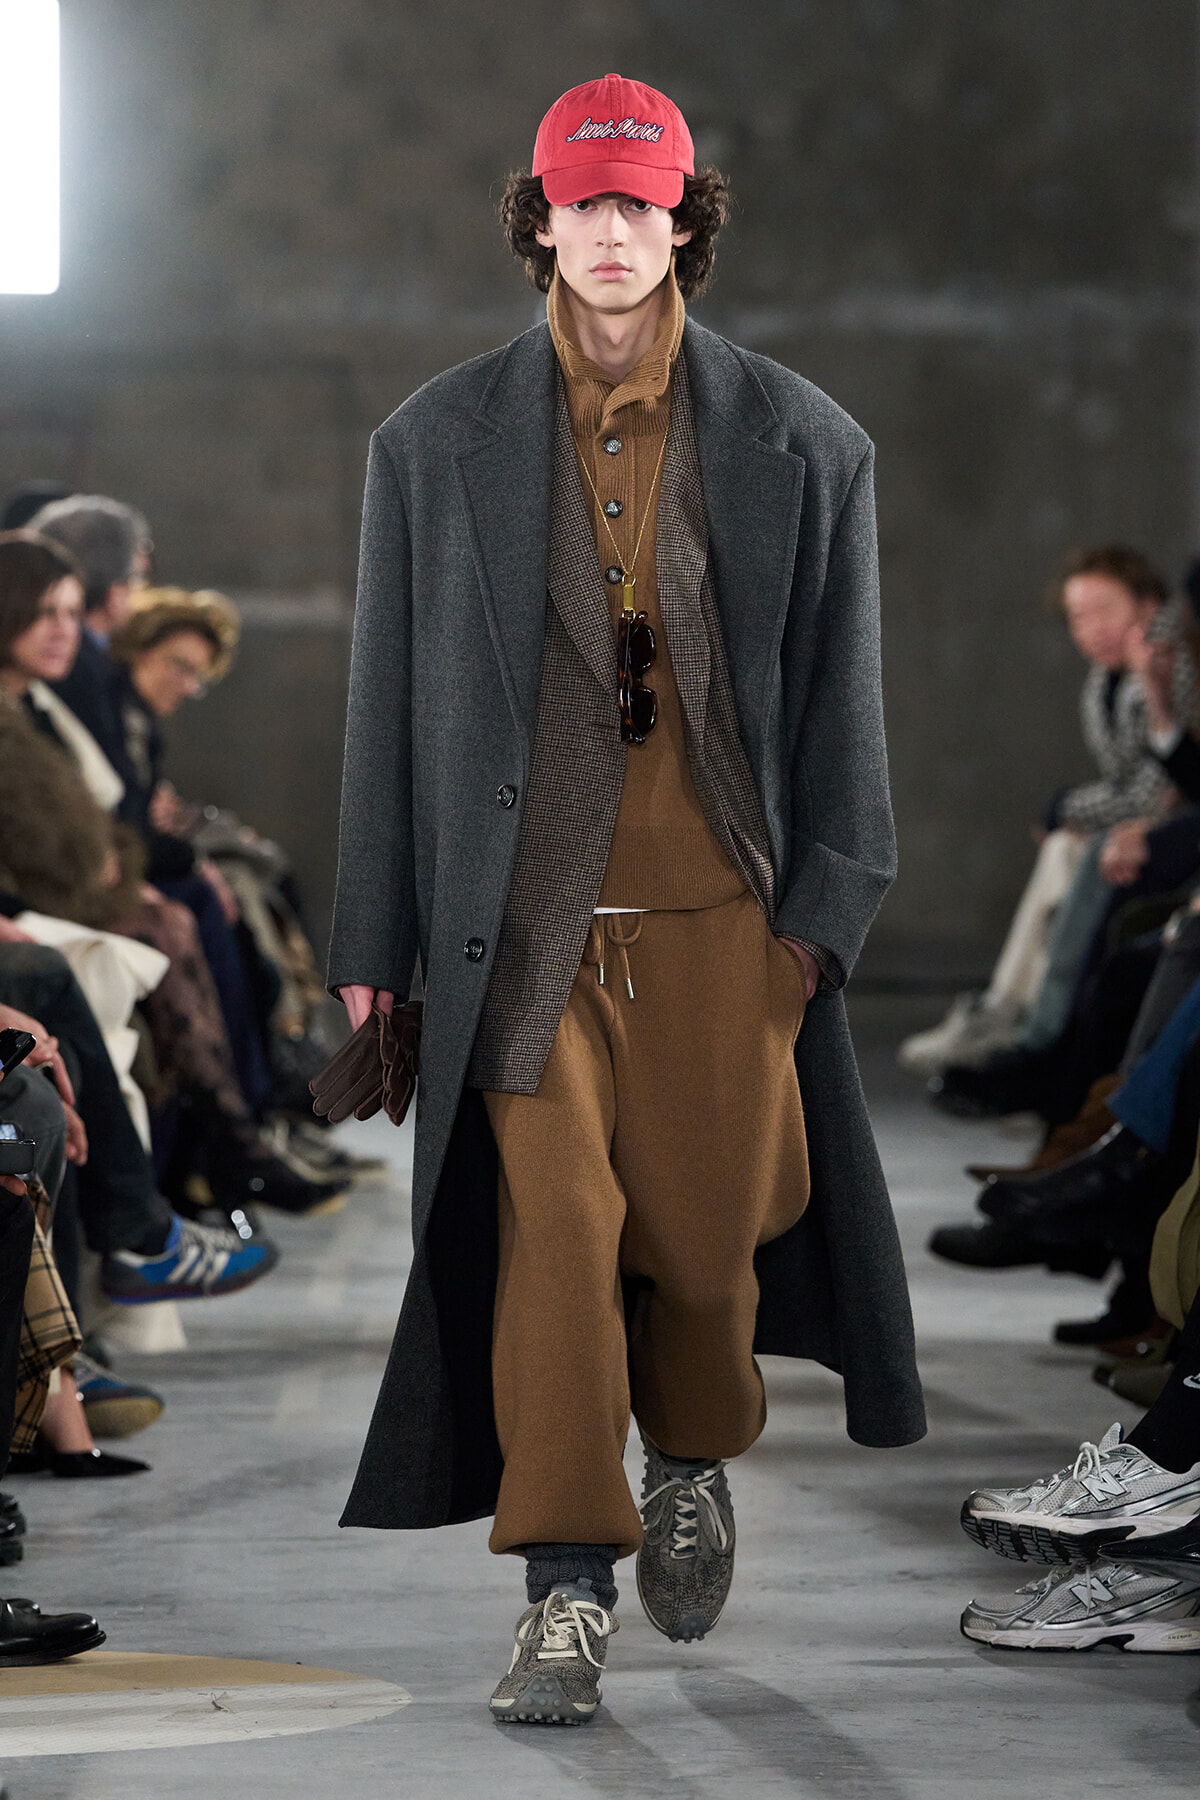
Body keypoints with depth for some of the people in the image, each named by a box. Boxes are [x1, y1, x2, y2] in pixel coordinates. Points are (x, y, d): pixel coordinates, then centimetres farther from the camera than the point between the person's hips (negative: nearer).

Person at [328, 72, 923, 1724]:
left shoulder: (801, 446, 4)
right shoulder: (438, 444, 4)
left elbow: (840, 697, 7)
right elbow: (390, 700, 7)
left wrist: (822, 907, 0)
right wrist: (374, 942, 5)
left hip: (723, 919, 1)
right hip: (530, 922, -1)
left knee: (710, 1234, 7)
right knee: (550, 1234, -9)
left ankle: (694, 1466, 38)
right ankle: (568, 1597, -3)